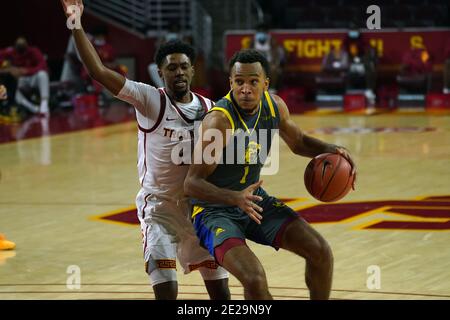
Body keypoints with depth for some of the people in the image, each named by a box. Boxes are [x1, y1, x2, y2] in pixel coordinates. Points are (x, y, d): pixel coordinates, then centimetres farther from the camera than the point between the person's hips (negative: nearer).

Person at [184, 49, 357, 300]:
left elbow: (298, 142, 15)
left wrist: (330, 150, -5)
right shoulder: (219, 121, -28)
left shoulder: (274, 106, -6)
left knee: (321, 251, 0)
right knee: (255, 281, -27)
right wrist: (236, 199, -43)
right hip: (215, 210, -7)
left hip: (254, 198, 7)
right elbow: (192, 184, -28)